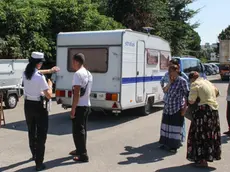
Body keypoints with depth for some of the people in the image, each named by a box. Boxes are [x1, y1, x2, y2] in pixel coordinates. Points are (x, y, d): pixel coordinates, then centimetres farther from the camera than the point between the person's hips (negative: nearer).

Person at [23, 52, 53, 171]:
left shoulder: (25, 74, -2)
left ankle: (34, 155, 43)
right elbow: (49, 95, -19)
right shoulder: (40, 77, -23)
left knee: (31, 131, 22)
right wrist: (50, 85, -1)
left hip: (28, 105, 7)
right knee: (41, 134, 2)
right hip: (38, 106, -7)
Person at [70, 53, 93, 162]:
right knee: (82, 129, 18)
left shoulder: (78, 74, -18)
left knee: (78, 131, -1)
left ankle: (83, 155, 3)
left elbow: (77, 93, -22)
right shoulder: (88, 74, 12)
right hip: (87, 105, 9)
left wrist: (73, 109, -19)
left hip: (80, 106, -9)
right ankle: (80, 150, 31)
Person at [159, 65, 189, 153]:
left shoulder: (182, 81, -10)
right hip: (168, 107, 7)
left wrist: (185, 107, -15)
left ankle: (174, 146, 12)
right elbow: (166, 90, 10)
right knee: (166, 125, 14)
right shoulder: (172, 81, 11)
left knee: (175, 126, 1)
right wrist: (170, 82, -3)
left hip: (177, 108, -7)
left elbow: (187, 95, -11)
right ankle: (166, 143, 29)